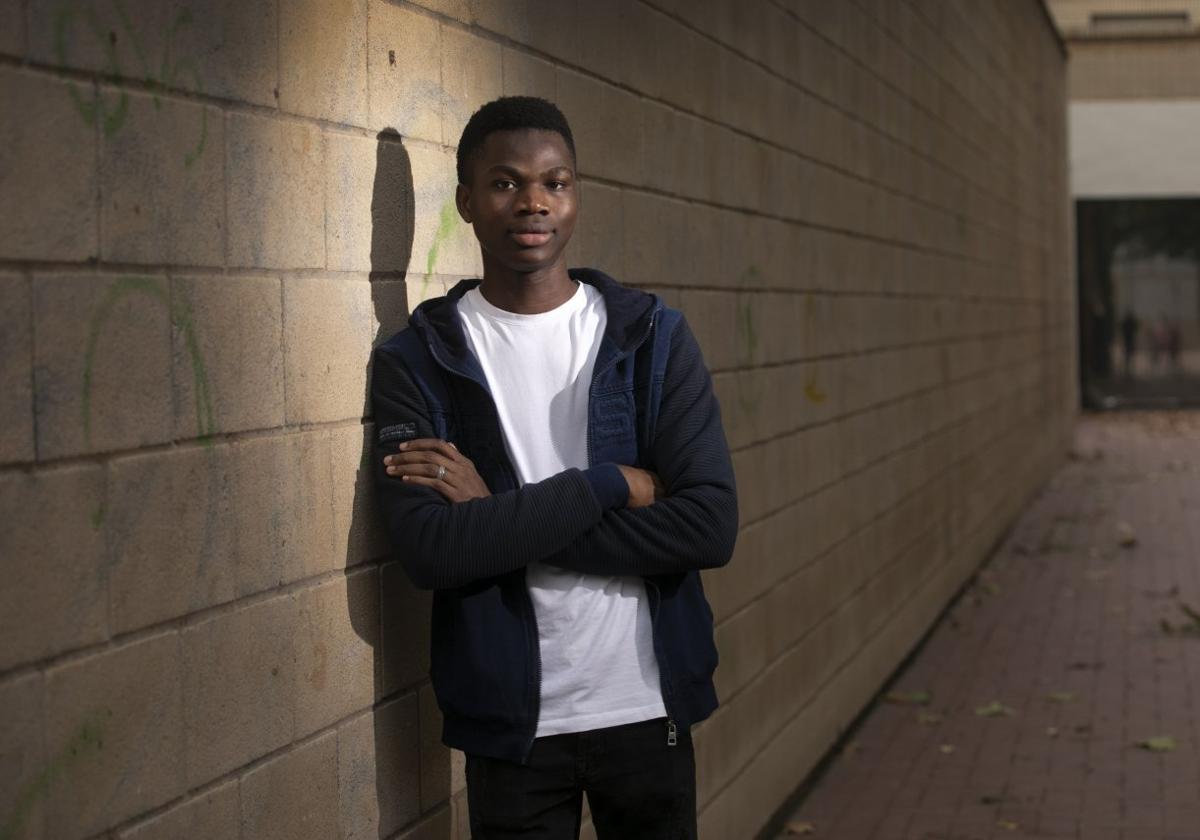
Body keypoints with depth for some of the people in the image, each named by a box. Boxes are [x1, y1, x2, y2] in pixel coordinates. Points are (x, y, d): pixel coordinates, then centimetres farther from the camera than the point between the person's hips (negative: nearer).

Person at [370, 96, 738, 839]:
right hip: (509, 720, -1)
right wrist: (609, 485, -17)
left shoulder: (655, 337, -1)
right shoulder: (416, 360, -5)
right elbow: (430, 550, -18)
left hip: (648, 706, 1)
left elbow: (711, 526, -12)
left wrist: (501, 518, -15)